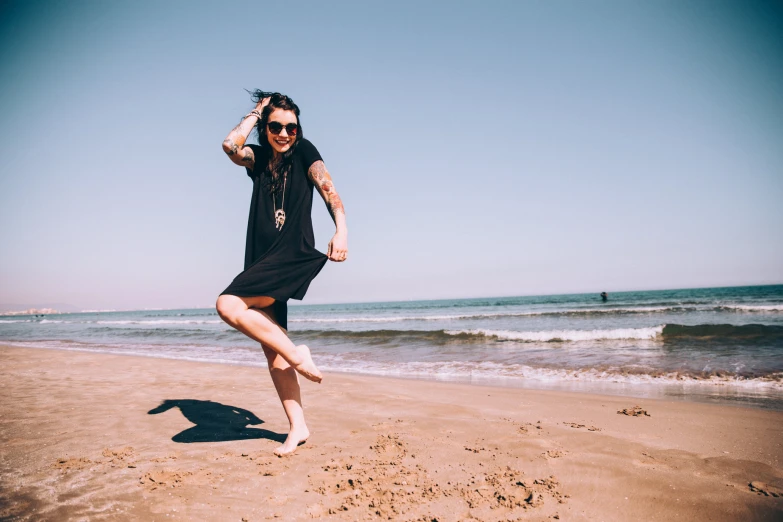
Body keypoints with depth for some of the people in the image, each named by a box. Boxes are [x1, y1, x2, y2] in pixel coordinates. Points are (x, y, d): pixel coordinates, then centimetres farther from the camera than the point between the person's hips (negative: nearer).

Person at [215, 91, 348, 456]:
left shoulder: (304, 152, 2)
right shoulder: (257, 158, 12)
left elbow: (327, 189, -12)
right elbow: (230, 145, -9)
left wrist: (341, 231, -27)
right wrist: (257, 111, 3)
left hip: (293, 258, -6)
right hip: (262, 259, 6)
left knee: (228, 305, -25)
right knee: (270, 345, 5)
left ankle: (298, 355, -12)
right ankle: (298, 427, 13)